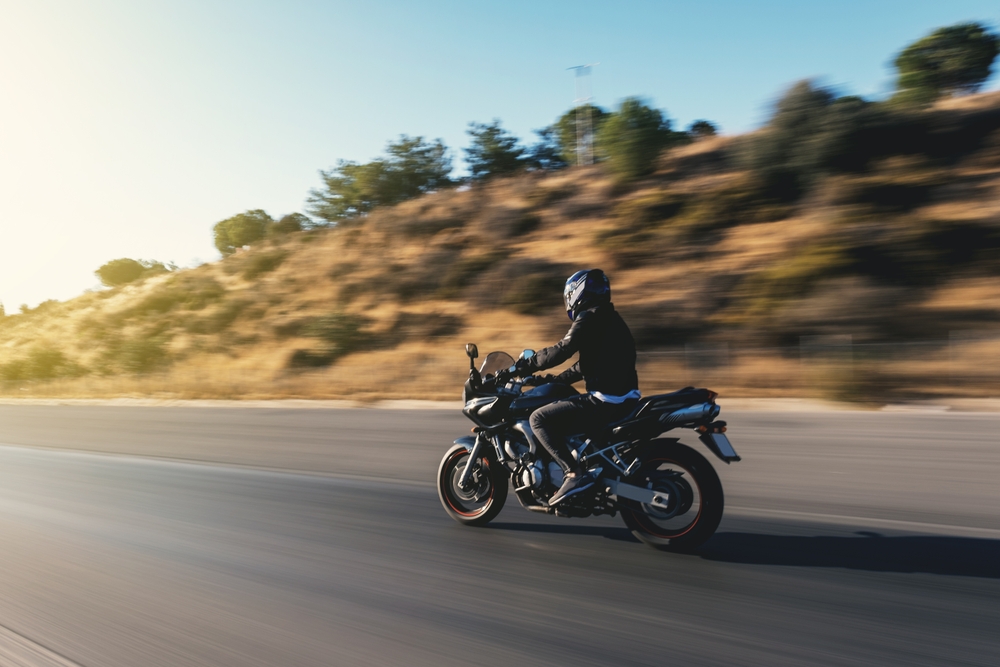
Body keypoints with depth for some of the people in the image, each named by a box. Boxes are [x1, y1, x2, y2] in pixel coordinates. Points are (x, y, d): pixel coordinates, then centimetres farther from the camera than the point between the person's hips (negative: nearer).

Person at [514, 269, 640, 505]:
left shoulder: (589, 319, -10)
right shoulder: (609, 319, 20)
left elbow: (561, 351, -20)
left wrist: (525, 366, -9)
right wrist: (553, 379, 27)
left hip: (605, 401, -10)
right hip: (623, 396, 10)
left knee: (539, 419, -9)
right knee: (554, 410, 28)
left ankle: (575, 473, -17)